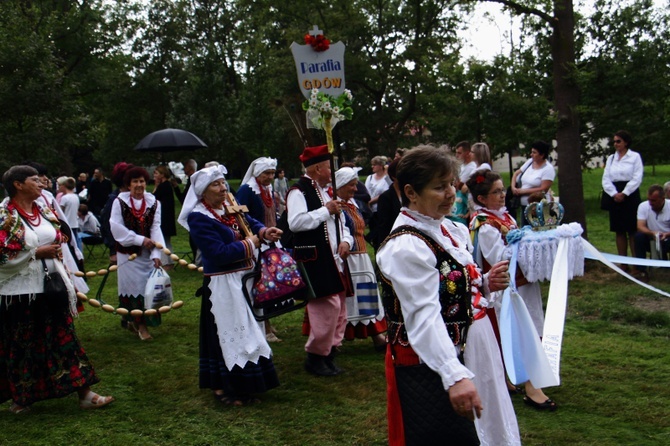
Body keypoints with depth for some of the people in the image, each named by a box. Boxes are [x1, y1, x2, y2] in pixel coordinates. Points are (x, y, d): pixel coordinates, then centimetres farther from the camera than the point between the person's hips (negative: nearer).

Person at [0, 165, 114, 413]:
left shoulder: (44, 211, 9)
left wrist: (68, 280, 13)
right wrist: (37, 252, -19)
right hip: (21, 292, -6)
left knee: (64, 340, 8)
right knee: (23, 346, 7)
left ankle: (84, 394, 13)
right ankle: (21, 397, 25)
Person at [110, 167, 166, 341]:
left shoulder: (153, 202, 2)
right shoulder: (120, 201, -4)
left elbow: (156, 229, -4)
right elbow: (116, 227, -12)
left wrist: (156, 254, -16)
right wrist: (140, 239, -18)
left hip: (147, 254, 3)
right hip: (127, 253, -2)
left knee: (148, 286, 2)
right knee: (132, 285, 0)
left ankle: (141, 323, 15)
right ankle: (133, 319, 11)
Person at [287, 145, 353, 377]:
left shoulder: (327, 191, 18)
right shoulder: (299, 192, -9)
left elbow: (339, 223, 25)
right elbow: (295, 222, -25)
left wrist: (346, 241, 4)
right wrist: (326, 210, -17)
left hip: (334, 260, 9)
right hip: (315, 260, -9)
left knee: (339, 308, 10)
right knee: (328, 307, -13)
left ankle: (328, 352, 22)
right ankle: (315, 356, 1)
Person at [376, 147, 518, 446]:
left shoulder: (453, 231, 6)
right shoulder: (405, 247, -23)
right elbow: (424, 317, -32)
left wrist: (485, 284, -2)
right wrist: (455, 376, -42)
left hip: (464, 354, 9)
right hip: (427, 372, -9)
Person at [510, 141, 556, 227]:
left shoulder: (548, 169, -11)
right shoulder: (529, 162, 9)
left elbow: (543, 189, -17)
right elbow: (516, 174, 19)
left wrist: (523, 191, -14)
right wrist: (513, 187, 1)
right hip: (524, 205, 7)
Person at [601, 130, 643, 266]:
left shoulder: (635, 157, 0)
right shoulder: (611, 158, 13)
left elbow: (637, 178, -7)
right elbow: (606, 179, 7)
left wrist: (624, 193, -14)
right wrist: (614, 194, -8)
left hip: (631, 196, -4)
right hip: (615, 197, 4)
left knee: (633, 230, -6)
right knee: (619, 231, 5)